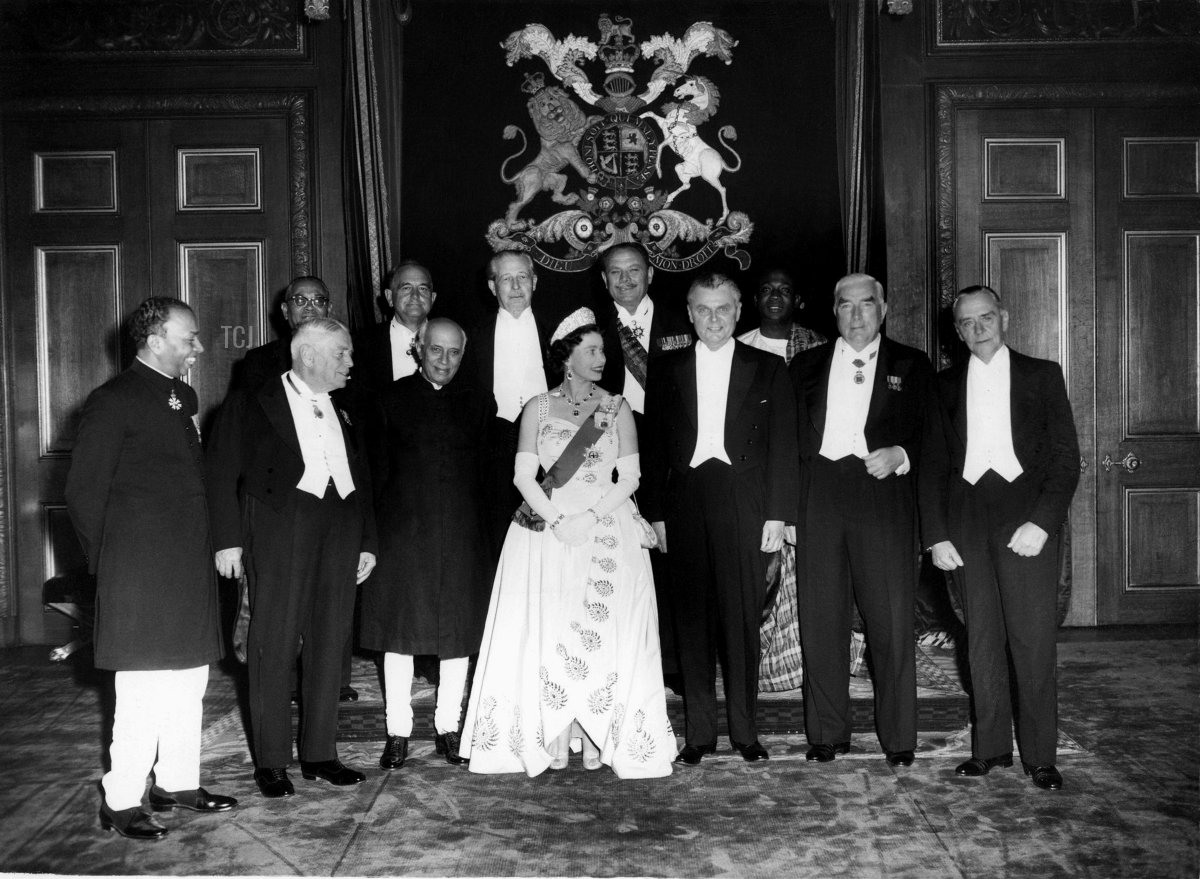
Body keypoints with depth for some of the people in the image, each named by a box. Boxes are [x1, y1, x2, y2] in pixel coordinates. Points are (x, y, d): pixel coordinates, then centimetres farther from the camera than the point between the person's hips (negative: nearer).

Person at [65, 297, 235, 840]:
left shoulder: (184, 397, 15)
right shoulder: (113, 401, -9)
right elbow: (83, 493, -7)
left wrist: (205, 547, 14)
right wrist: (107, 563, -3)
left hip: (188, 565, 8)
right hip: (140, 571, -8)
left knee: (190, 682, 12)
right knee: (144, 689, -5)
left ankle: (177, 782, 24)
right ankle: (120, 802, 6)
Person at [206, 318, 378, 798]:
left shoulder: (345, 415, 19)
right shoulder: (251, 405, 4)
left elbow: (363, 481, 20)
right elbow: (223, 474, -2)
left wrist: (367, 541, 13)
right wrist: (228, 540, -9)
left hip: (340, 530, 5)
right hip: (280, 527, -5)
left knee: (328, 644, 6)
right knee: (275, 645, -2)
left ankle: (319, 753, 16)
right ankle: (271, 760, 7)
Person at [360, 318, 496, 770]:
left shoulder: (479, 402, 7)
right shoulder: (393, 398, 4)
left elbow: (491, 470, 7)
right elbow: (377, 468, 3)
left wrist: (491, 528, -1)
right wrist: (371, 530, -3)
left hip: (463, 531, 1)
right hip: (402, 528, -1)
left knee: (459, 627, 6)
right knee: (399, 628, 2)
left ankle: (448, 727, 19)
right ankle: (398, 731, 13)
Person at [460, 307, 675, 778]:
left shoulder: (617, 409, 7)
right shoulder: (538, 408, 6)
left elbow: (629, 477, 0)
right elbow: (524, 475, -1)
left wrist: (590, 518, -13)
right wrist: (557, 521, -14)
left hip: (606, 532, 0)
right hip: (545, 527, 0)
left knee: (602, 630, -4)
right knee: (546, 629, -3)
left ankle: (597, 735, 3)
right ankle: (551, 737, 4)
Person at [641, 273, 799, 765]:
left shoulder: (767, 369, 8)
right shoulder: (667, 371, 11)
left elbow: (783, 446, 4)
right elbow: (654, 448, 10)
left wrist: (778, 515, -3)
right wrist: (656, 514, 3)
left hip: (744, 504, -1)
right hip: (686, 506, 1)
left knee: (742, 619, 1)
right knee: (693, 620, 4)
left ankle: (744, 731, 12)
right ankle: (699, 732, 12)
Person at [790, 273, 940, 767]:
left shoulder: (911, 366, 13)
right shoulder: (806, 366, 16)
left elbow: (932, 434, 10)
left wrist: (901, 454, -11)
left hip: (882, 491, -1)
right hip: (819, 498, 2)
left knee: (891, 619, -3)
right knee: (820, 619, 3)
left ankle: (898, 737, 8)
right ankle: (827, 733, 14)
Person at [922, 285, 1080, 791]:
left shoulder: (1041, 376, 10)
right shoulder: (946, 385, 15)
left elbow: (1066, 456, 3)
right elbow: (932, 465, 13)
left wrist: (1043, 522, -10)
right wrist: (936, 535, 3)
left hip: (1026, 515, -2)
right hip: (967, 518, 2)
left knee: (1033, 638, -5)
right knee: (982, 638, 5)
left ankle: (1040, 755, 4)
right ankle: (990, 747, 14)